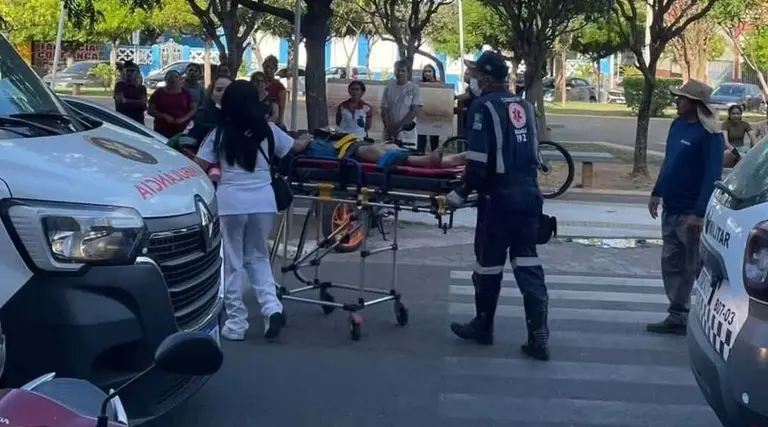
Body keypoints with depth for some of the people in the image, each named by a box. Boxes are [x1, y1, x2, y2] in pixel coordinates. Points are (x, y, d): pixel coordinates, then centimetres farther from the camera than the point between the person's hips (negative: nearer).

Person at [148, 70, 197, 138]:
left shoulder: (185, 93, 11)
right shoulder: (159, 93, 7)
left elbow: (194, 109, 10)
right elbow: (151, 110, 4)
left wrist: (184, 118, -8)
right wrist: (164, 116, -12)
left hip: (182, 131, 1)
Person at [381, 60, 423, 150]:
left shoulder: (414, 88, 0)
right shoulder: (389, 87, 7)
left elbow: (415, 111, -7)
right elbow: (384, 110, 5)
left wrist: (399, 125, -13)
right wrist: (389, 128, -8)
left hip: (407, 133, -2)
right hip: (390, 134, 3)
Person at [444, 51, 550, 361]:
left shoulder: (484, 106, -9)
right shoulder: (523, 105, 13)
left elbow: (478, 161, -17)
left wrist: (462, 192, -6)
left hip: (499, 197, -6)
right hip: (529, 194, 6)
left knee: (489, 263, 8)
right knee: (528, 263, 6)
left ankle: (483, 327, 23)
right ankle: (538, 336, 1)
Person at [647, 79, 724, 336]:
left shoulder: (710, 135, -16)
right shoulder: (677, 124, 9)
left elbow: (712, 176, -21)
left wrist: (700, 212, -25)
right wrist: (657, 193, 18)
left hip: (691, 212, -9)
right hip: (671, 209, 9)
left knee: (695, 269, -1)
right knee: (671, 264, 12)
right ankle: (677, 317, 21)